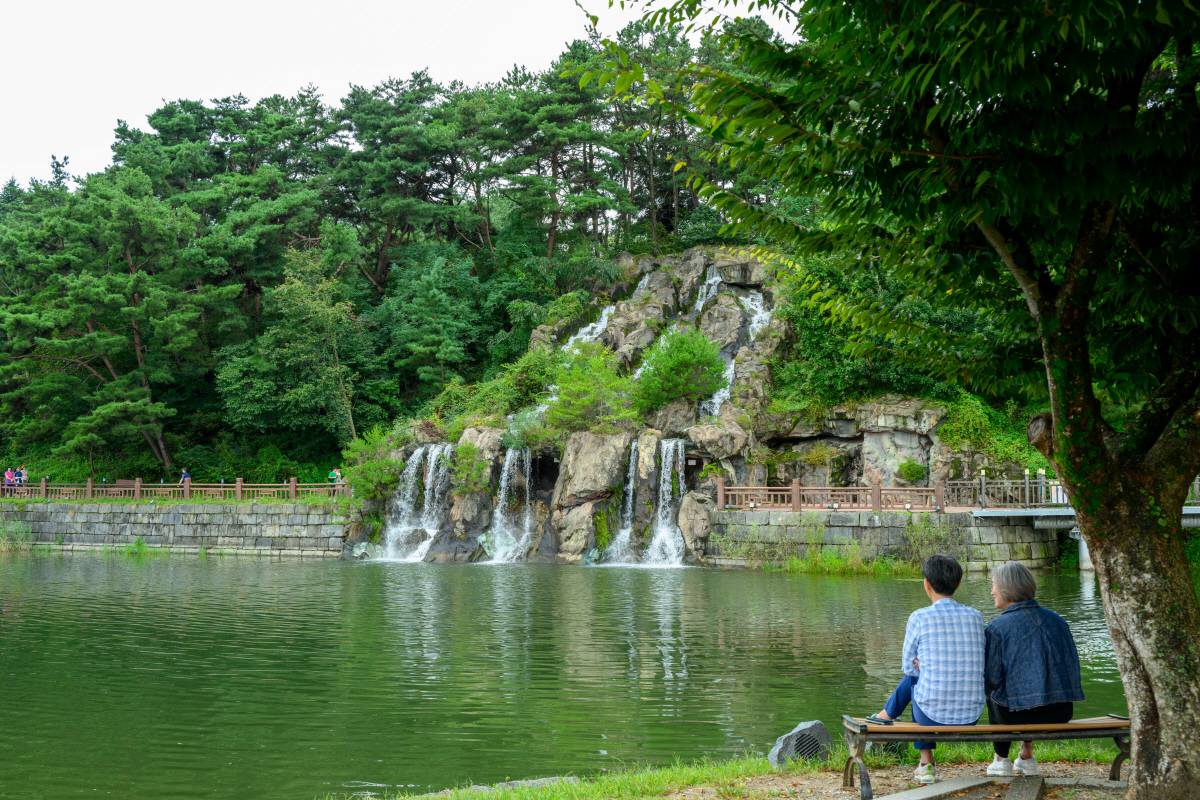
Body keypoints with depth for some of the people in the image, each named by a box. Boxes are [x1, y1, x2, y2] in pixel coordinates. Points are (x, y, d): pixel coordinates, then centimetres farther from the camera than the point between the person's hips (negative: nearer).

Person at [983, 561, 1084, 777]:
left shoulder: (997, 627, -10)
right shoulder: (1056, 620, 4)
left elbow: (991, 679, -9)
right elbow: (1072, 667, 8)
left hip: (1018, 713, -4)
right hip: (1062, 712, 4)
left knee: (994, 696, 31)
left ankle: (1001, 761, 38)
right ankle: (1026, 756, 41)